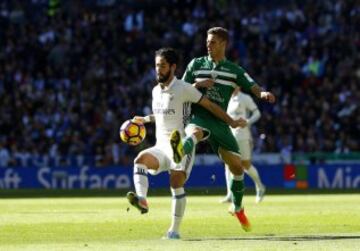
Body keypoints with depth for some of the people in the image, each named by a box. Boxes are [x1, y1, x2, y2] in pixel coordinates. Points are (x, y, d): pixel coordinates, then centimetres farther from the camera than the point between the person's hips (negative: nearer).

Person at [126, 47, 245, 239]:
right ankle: (142, 200, -43)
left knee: (176, 184, -17)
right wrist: (145, 119, 22)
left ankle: (174, 230, -9)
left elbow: (209, 105, -4)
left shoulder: (184, 89, -8)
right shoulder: (156, 91, 13)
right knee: (140, 159, -24)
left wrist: (231, 122, -2)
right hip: (161, 146, 6)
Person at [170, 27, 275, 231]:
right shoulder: (196, 65, 9)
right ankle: (180, 152, -78)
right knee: (195, 132, -41)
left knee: (237, 166, 3)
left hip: (220, 121, 2)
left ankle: (237, 208, 25)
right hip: (199, 117, -2)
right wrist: (197, 84, -10)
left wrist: (263, 93, -25)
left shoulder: (235, 70, 9)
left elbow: (252, 87, -1)